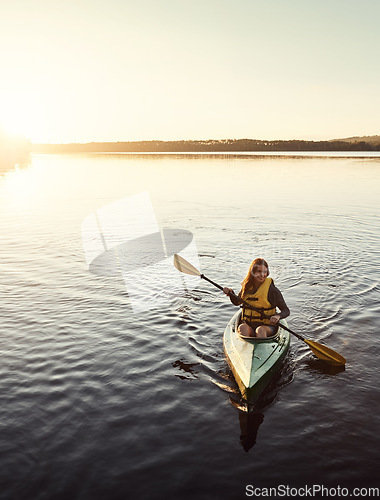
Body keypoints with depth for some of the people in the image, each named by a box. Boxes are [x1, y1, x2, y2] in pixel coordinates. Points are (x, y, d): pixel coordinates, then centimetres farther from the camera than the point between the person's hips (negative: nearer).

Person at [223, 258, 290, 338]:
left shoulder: (272, 290, -8)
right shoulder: (247, 286, 4)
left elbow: (286, 311, -2)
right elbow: (237, 302, 19)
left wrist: (278, 316, -24)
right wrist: (230, 293, -1)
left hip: (267, 326, -3)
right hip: (249, 325, 3)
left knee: (260, 330, -35)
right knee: (242, 327, -30)